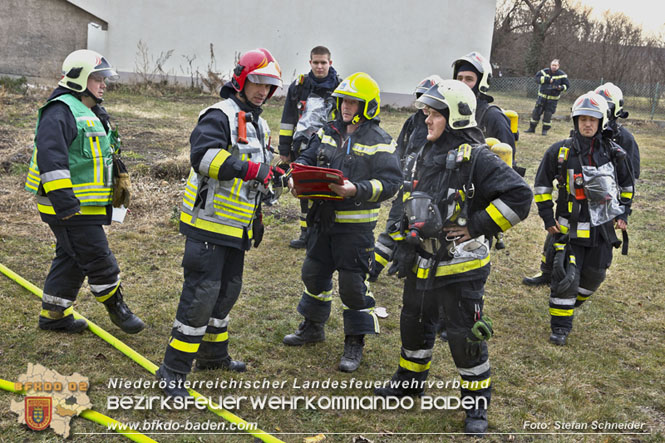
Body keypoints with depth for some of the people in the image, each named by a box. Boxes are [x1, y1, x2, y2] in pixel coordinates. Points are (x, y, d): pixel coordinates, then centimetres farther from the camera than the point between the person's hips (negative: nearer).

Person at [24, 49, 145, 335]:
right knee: (98, 259, -2)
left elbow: (106, 155, 29)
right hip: (71, 208, -11)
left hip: (88, 204, 11)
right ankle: (116, 308, 14)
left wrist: (120, 185, 27)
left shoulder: (92, 112, 18)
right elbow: (50, 157, -26)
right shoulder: (60, 111, -16)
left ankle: (53, 315, 27)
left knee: (71, 259, 16)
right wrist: (64, 202, -30)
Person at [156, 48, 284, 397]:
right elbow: (204, 155, -28)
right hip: (209, 223, -9)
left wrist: (271, 176, 9)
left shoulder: (259, 125, 19)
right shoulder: (220, 115, -12)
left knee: (228, 290, 18)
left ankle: (213, 354, 35)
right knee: (201, 293, -11)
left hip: (236, 226, 9)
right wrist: (250, 169, -32)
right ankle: (173, 370, -2)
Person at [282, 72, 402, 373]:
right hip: (323, 219, 7)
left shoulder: (380, 143, -11)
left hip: (356, 225, -6)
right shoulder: (328, 132, 8)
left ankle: (355, 343, 16)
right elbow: (306, 158, 12)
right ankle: (313, 327, 39)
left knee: (353, 282, -1)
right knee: (314, 272, 18)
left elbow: (389, 183, -17)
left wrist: (356, 189, -30)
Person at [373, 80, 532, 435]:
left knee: (466, 336, 2)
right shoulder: (421, 159, 9)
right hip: (422, 266, 7)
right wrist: (402, 248, 15)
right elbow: (406, 209, 21)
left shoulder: (477, 159, -16)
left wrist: (476, 227, -21)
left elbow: (519, 196, -23)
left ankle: (477, 404, 21)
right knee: (414, 324, 21)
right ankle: (409, 380, 43)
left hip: (462, 268, -7)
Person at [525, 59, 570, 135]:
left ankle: (545, 130, 12)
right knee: (536, 112, 3)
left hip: (553, 98, -2)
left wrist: (561, 88, -20)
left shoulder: (561, 75, -3)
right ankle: (532, 128, 15)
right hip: (542, 96, 2)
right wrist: (547, 79, -20)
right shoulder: (545, 71, 0)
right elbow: (537, 78, -11)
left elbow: (567, 85, 1)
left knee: (548, 114, -2)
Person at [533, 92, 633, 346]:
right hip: (571, 227, -3)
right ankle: (560, 326, 7)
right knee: (566, 276, -7)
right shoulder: (560, 152, -6)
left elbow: (627, 185, 16)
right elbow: (542, 184, 4)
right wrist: (547, 217, 0)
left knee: (593, 276, 11)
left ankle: (572, 302, 40)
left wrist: (623, 213, 8)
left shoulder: (614, 153, 0)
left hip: (603, 228, 3)